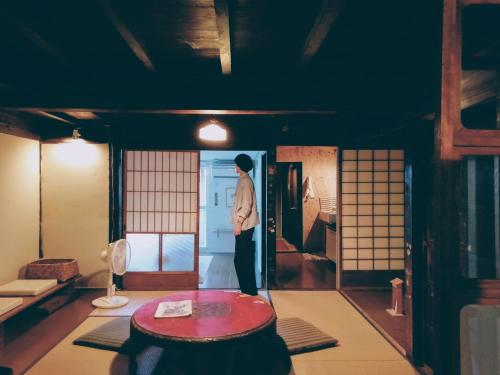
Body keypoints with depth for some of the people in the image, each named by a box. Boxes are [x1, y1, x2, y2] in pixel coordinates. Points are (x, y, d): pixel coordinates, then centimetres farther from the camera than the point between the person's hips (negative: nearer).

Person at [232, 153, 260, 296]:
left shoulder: (245, 181, -13)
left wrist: (239, 222, -21)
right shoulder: (244, 180, 17)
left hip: (244, 225, -10)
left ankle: (249, 290, 3)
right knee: (244, 259, 14)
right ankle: (249, 289, 23)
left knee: (242, 259, -4)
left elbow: (247, 204, -20)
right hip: (244, 225, 10)